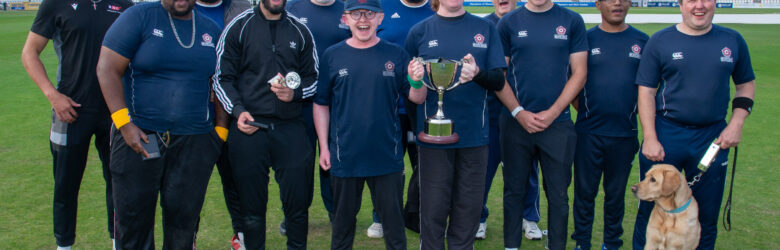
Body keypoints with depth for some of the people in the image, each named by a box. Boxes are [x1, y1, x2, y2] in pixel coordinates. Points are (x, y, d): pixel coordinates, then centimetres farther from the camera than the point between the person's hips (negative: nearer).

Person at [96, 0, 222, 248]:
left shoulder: (211, 30, 11)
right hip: (139, 134, -3)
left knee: (184, 218, 8)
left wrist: (221, 130, 6)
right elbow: (107, 69, -6)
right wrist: (124, 123, -14)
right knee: (134, 217, 3)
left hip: (195, 141, 3)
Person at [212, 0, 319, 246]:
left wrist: (294, 92, -5)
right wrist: (238, 111, -11)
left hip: (290, 127, 2)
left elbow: (313, 78, 16)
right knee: (252, 206, 7)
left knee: (298, 202, 2)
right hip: (248, 127, -1)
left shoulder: (300, 31, 12)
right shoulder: (238, 26, 4)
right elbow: (222, 77, 3)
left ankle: (297, 246, 20)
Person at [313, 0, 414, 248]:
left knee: (393, 218, 10)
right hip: (345, 156, 1)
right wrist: (323, 146, 1)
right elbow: (321, 104, 5)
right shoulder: (332, 56, 1)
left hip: (387, 155, 0)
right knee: (343, 218, 16)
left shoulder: (396, 55, 0)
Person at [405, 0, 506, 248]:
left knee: (468, 208, 9)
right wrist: (415, 79, -18)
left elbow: (499, 81, 4)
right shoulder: (420, 31, 4)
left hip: (474, 134, 2)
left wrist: (477, 74, -17)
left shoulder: (485, 29, 7)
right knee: (433, 209, 2)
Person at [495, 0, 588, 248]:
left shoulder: (572, 21, 2)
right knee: (514, 190, 9)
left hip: (557, 123, 0)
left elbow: (579, 73, 1)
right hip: (515, 122, 0)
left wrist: (552, 113, -8)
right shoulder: (508, 23, 2)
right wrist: (519, 113, -8)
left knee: (558, 194, 5)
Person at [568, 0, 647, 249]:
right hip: (588, 132, -1)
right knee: (584, 191, 4)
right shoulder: (586, 39, 2)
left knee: (616, 193, 11)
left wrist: (635, 111, 4)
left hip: (625, 133, 1)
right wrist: (583, 109, 0)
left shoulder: (642, 41, 6)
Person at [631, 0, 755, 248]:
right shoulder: (660, 41, -2)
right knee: (651, 210, 5)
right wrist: (650, 139, -11)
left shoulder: (732, 40, 6)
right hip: (666, 134, -2)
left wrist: (736, 124, 0)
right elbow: (646, 91, -3)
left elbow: (746, 84, 14)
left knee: (707, 215, 11)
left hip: (713, 137, 2)